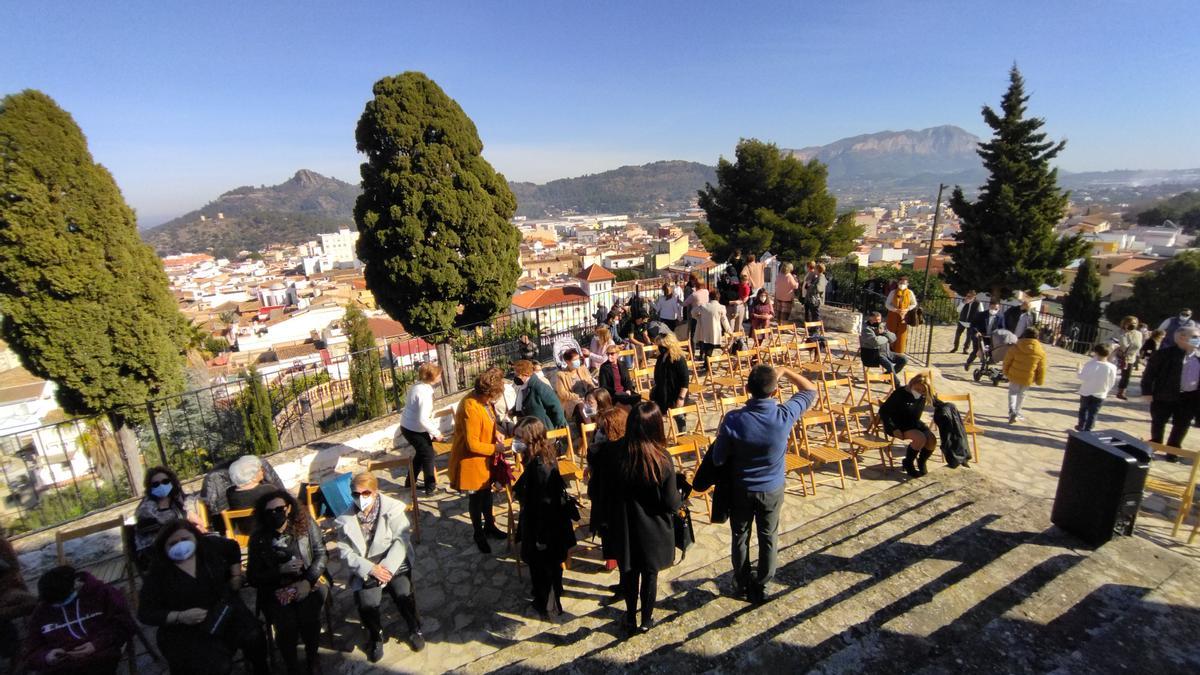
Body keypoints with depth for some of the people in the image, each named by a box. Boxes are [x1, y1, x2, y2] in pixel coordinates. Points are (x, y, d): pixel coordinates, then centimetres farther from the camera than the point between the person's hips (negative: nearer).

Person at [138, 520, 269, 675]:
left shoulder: (209, 546, -4)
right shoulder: (157, 575, -12)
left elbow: (233, 548, 18)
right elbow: (146, 614, -9)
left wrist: (236, 575, 12)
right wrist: (180, 617, -24)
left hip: (225, 609, 3)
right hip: (187, 630, -3)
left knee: (253, 637, -18)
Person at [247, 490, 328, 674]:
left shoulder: (306, 524, -3)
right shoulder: (258, 538, -1)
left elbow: (320, 554, -2)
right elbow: (252, 577, 1)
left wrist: (308, 581, -16)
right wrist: (280, 570, -16)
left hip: (308, 582, 0)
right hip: (275, 590, 1)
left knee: (308, 618, -25)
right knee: (286, 624, -26)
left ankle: (312, 658, 5)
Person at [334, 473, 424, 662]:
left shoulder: (392, 508, -7)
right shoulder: (346, 519, -1)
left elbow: (401, 540, -10)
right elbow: (345, 551, -6)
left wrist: (387, 567, -21)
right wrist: (371, 569, -17)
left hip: (393, 561, -1)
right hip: (365, 567, 2)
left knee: (404, 595, -23)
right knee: (367, 605, -21)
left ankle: (415, 629, 10)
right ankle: (375, 635, 15)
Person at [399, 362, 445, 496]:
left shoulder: (418, 386, 2)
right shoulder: (424, 393, -27)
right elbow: (423, 419, -30)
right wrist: (436, 432, -20)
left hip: (407, 426, 9)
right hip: (414, 429, -9)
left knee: (421, 454, 24)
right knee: (428, 455, 5)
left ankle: (411, 482, 39)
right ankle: (431, 487, 17)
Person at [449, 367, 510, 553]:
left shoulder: (484, 400, -6)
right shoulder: (471, 408, -33)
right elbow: (472, 444, -29)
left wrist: (495, 433, -3)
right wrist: (496, 448, -18)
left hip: (485, 458, 8)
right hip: (471, 459, -8)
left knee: (486, 491, 22)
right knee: (476, 496, 11)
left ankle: (489, 525, 42)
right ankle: (478, 534, 31)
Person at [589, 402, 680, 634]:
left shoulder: (610, 452, -21)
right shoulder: (661, 459, -25)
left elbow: (595, 491, -10)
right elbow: (672, 504, -17)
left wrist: (603, 520, 8)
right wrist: (677, 494, 5)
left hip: (623, 529, 2)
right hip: (652, 531, -1)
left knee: (629, 573, 23)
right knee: (649, 574, 22)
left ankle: (631, 617, 42)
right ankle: (646, 620, 39)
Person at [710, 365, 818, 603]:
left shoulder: (734, 419, -27)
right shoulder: (785, 415, -24)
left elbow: (718, 459, -15)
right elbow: (811, 390, -4)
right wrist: (785, 372, 3)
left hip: (741, 488, 0)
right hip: (772, 489, 1)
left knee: (740, 536, 21)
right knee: (768, 538, 22)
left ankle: (742, 583, 39)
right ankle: (760, 586, 37)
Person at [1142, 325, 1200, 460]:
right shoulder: (1164, 354, -10)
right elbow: (1149, 373, -9)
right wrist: (1147, 392, -13)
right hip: (1165, 396, -4)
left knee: (1182, 426, 12)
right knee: (1158, 423, 10)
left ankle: (1173, 450, 26)